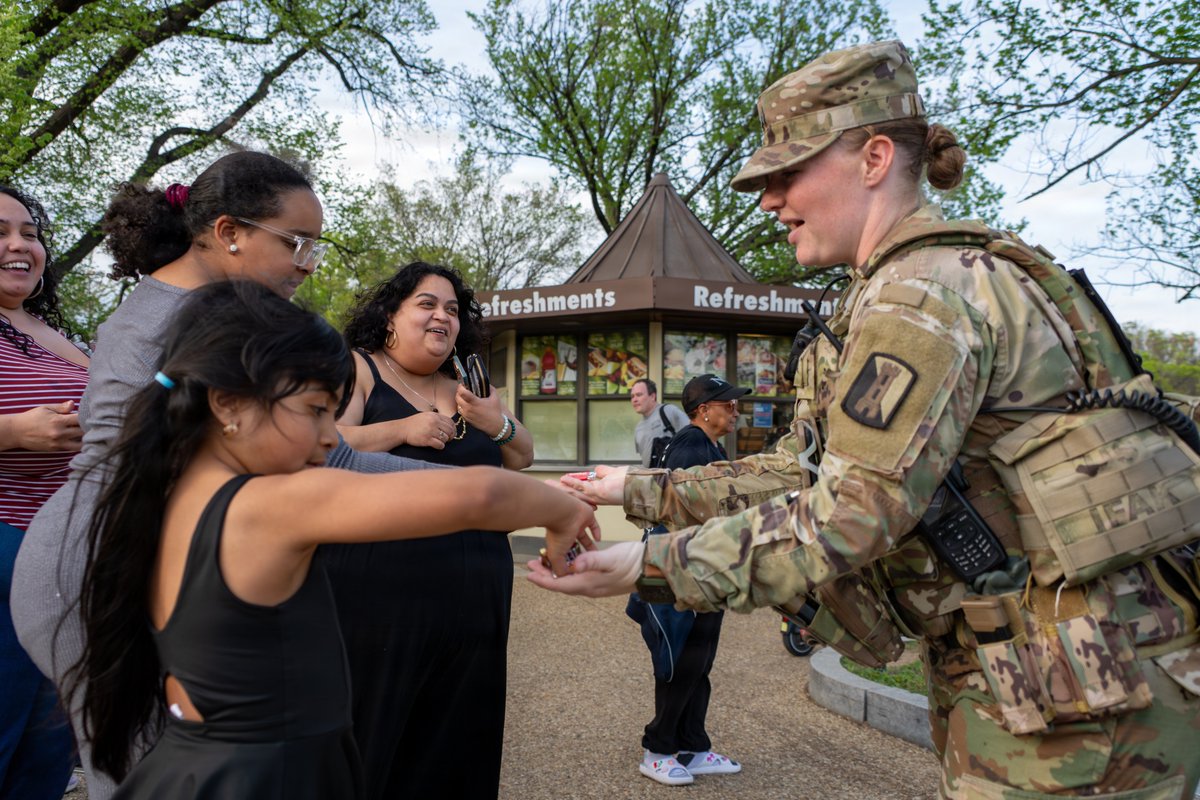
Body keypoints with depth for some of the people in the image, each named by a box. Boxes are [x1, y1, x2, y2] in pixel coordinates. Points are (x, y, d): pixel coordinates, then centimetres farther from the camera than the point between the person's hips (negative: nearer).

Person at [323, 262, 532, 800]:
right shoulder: (357, 369, -1)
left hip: (472, 594, 5)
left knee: (456, 736, 13)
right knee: (375, 738, 4)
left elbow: (522, 459, 15)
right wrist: (403, 429, -18)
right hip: (378, 591, -5)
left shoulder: (465, 388, 14)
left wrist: (497, 423, -4)